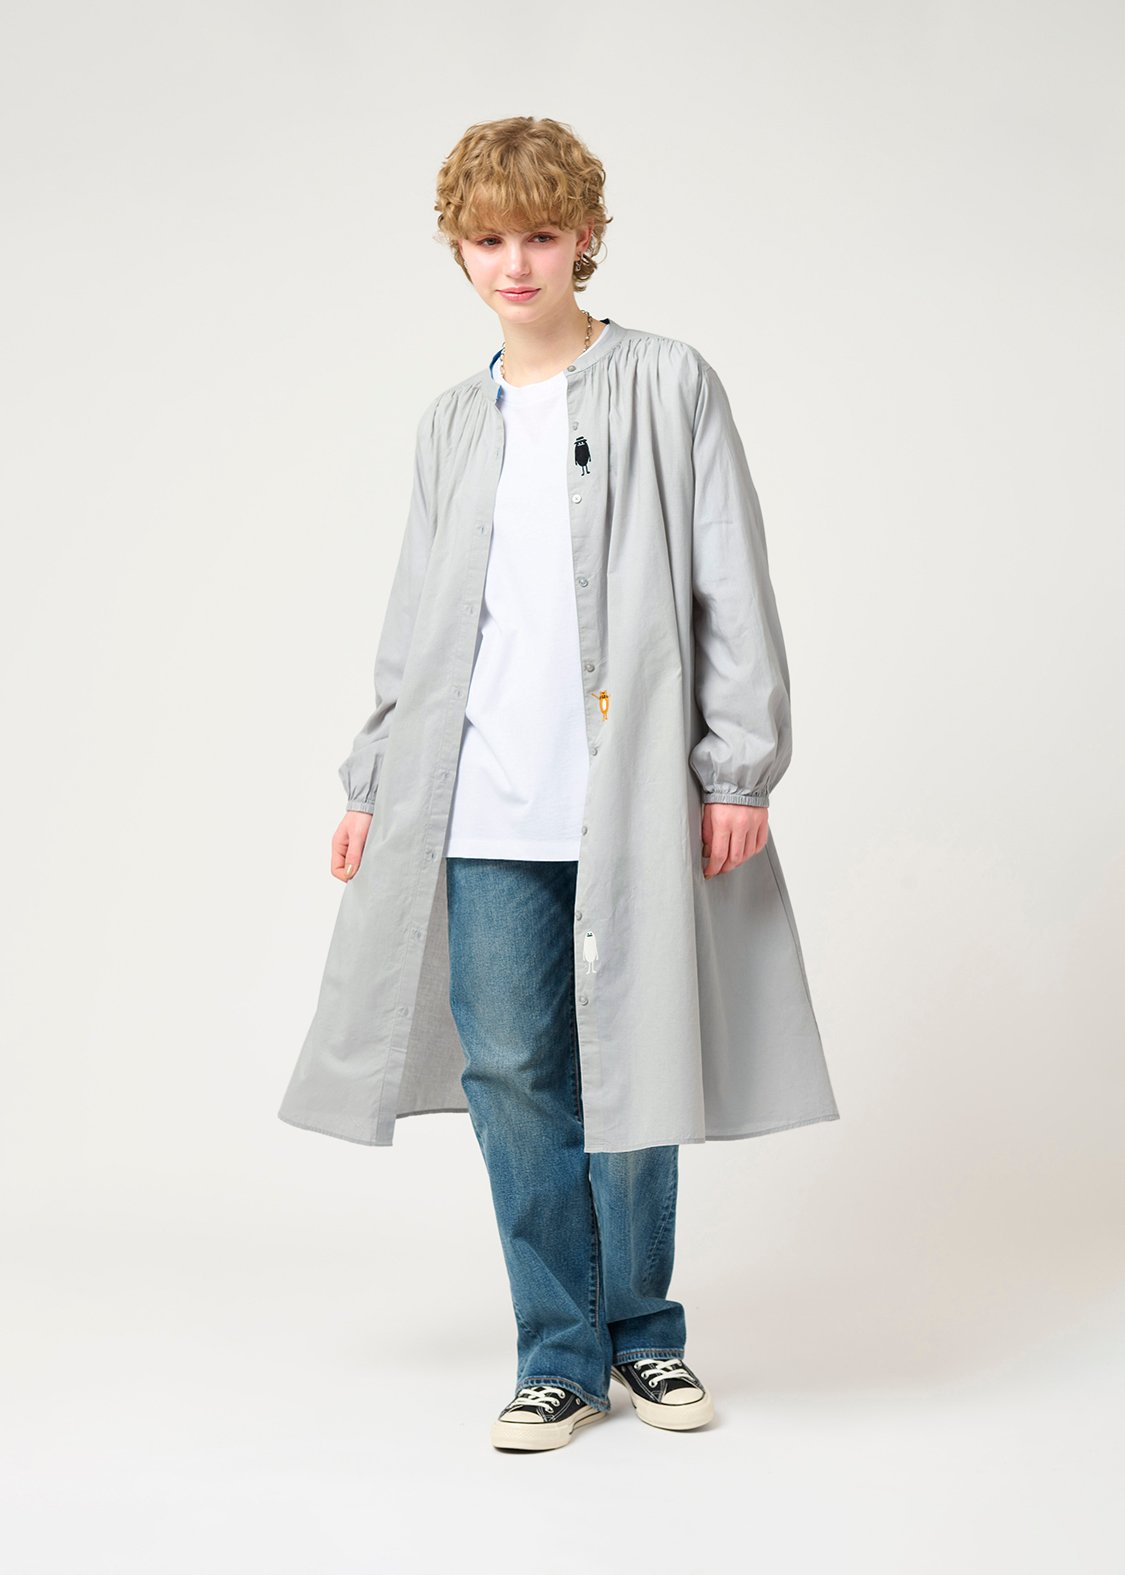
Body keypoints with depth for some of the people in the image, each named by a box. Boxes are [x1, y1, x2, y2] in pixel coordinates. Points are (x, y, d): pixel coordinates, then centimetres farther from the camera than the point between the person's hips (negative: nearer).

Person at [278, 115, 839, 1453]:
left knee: (633, 1065, 4)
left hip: (634, 794, -3)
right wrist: (373, 779, 16)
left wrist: (740, 764, -7)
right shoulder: (451, 427, 15)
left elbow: (733, 588, -1)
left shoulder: (670, 387, 3)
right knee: (514, 1072, 1)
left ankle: (642, 1327, 23)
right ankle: (560, 1353, 14)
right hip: (487, 806, 3)